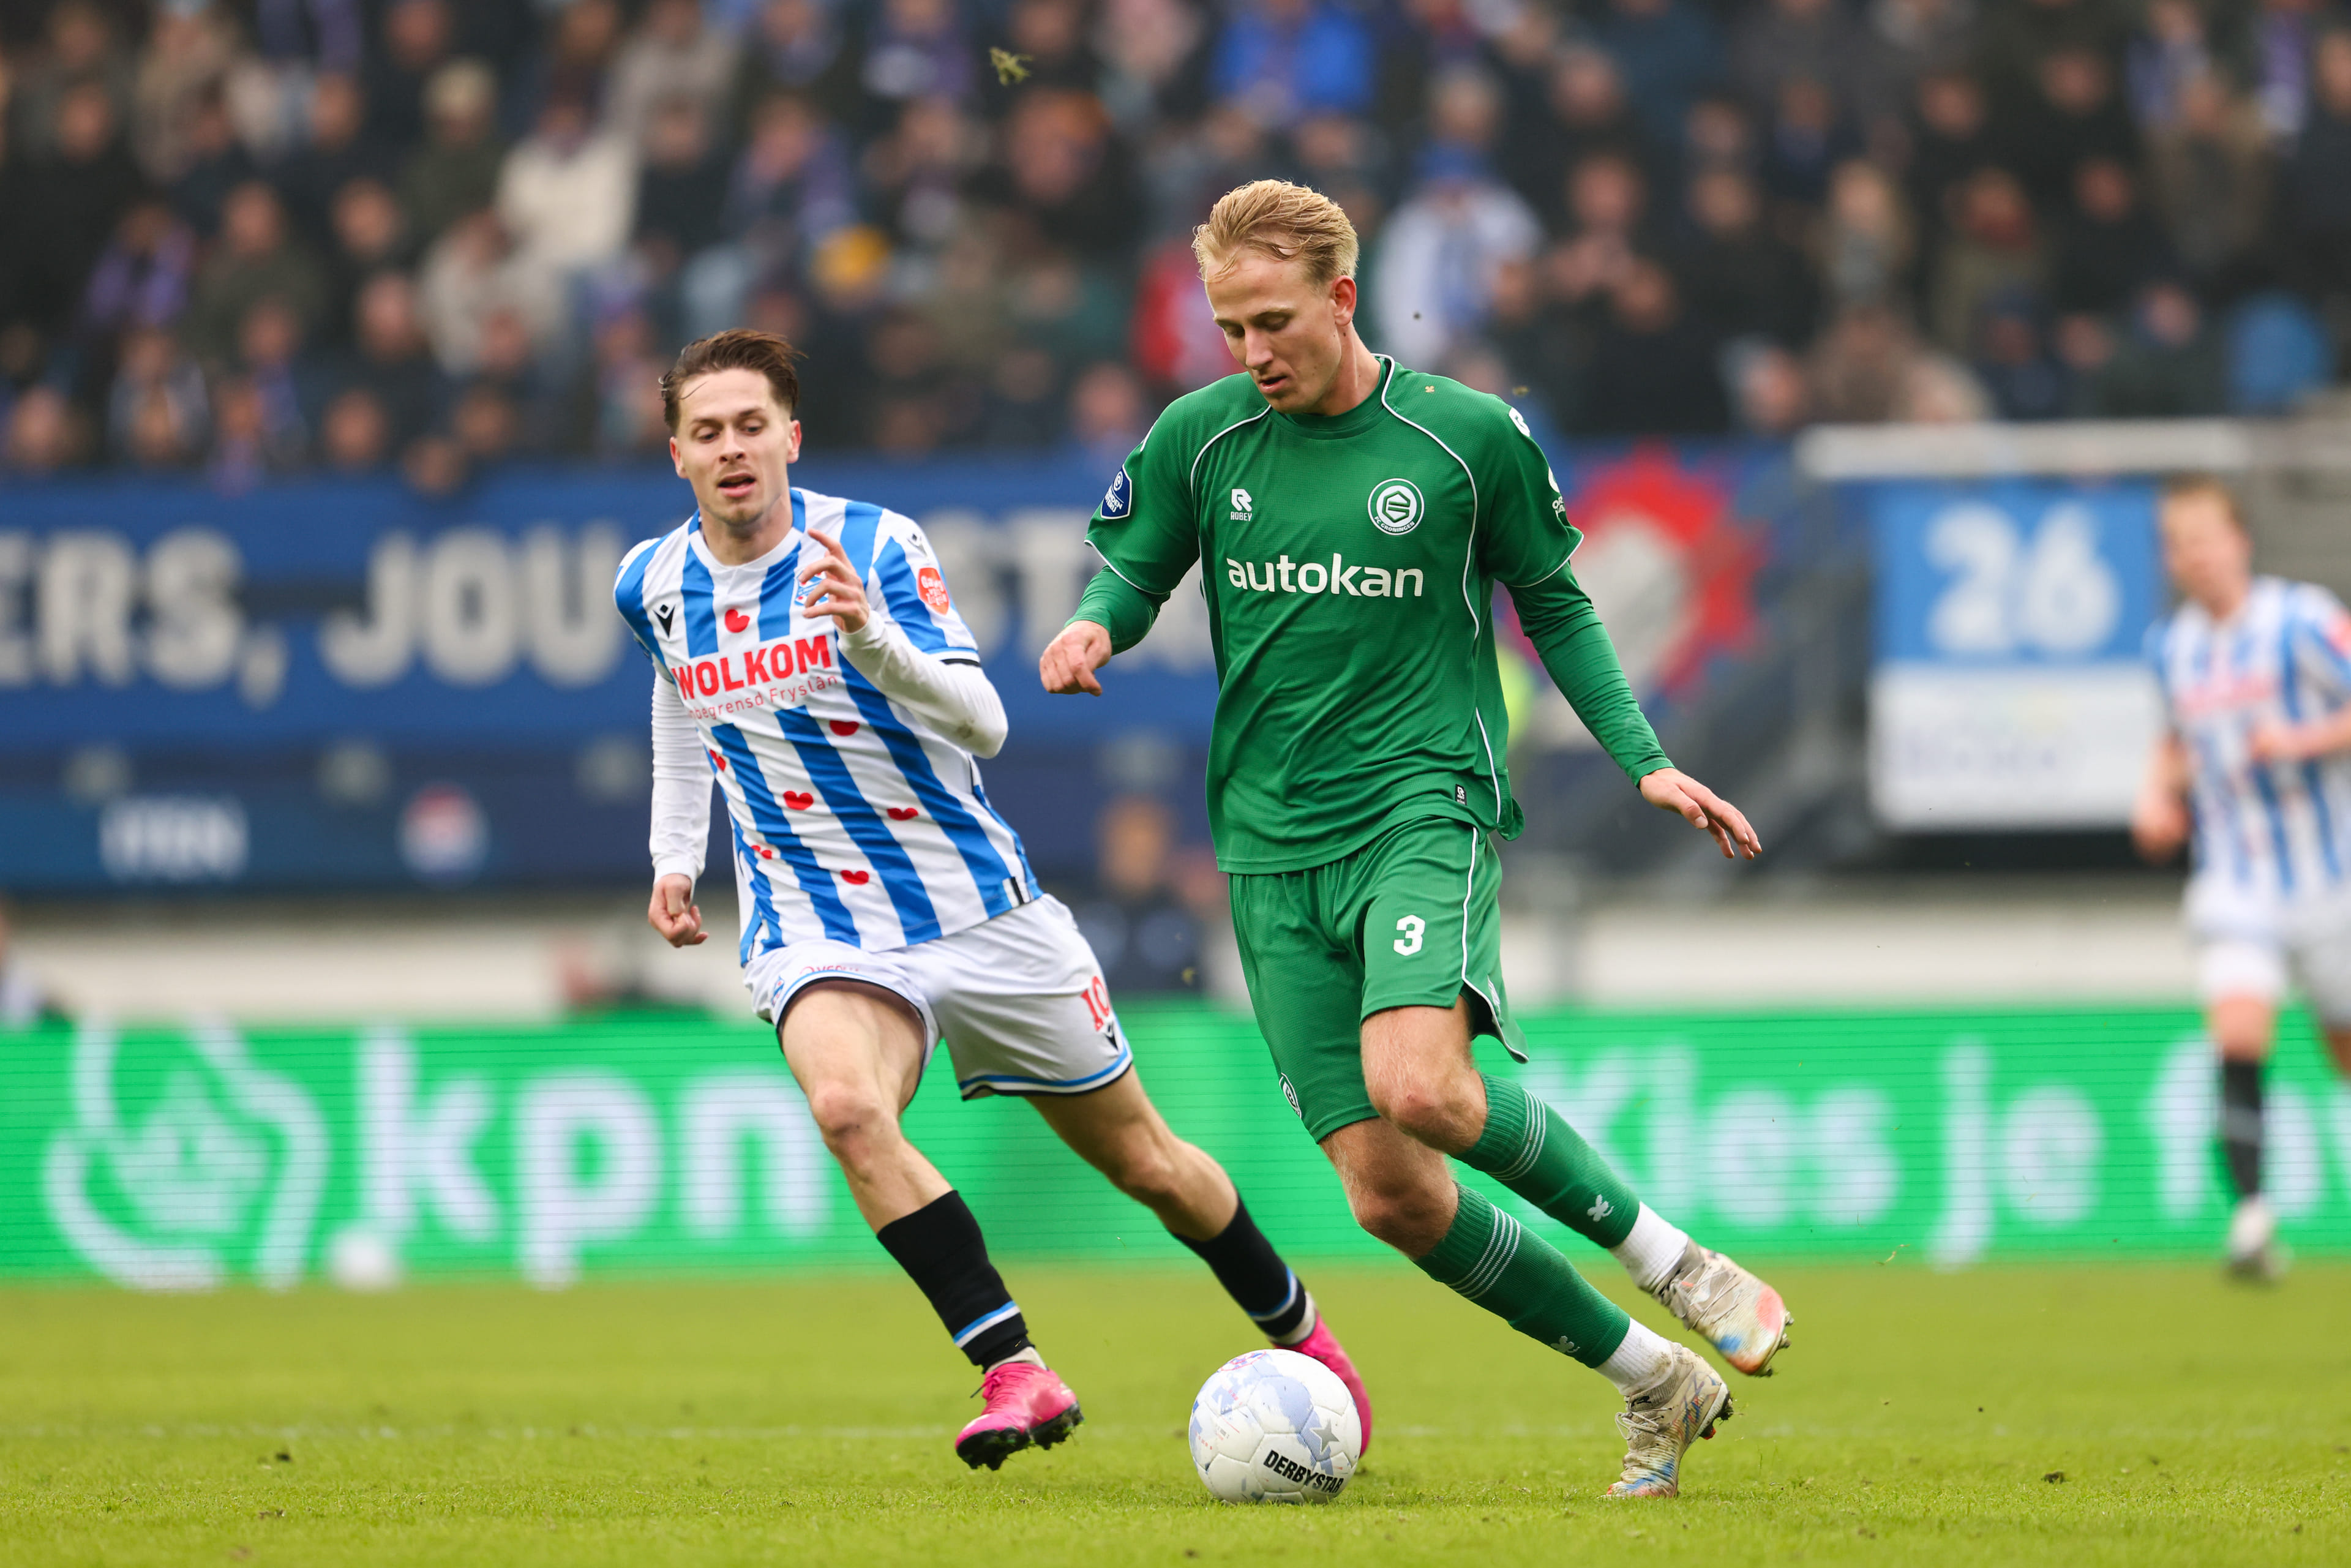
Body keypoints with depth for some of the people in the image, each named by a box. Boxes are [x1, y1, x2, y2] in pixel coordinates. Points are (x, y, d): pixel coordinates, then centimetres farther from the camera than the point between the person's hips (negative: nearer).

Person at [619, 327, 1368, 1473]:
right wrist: (674, 858, 15)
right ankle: (1015, 1374, -30)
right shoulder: (653, 585, -1)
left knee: (1144, 1162, 10)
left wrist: (872, 636, -37)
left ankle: (1302, 1335, 36)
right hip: (815, 935, 1)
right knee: (846, 1105, -33)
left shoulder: (871, 545, -13)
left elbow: (983, 723, -21)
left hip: (978, 906, -1)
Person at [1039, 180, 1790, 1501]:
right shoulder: (1200, 439, 3)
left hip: (1425, 808, -4)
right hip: (1274, 850, 4)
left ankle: (1670, 1259, -12)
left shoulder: (1468, 436, -2)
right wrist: (1093, 627, -9)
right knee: (1390, 1196, -4)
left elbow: (1554, 604, 10)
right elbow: (1132, 569, 15)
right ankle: (1657, 1382, 11)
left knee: (1415, 1082, -32)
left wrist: (1645, 761, 3)